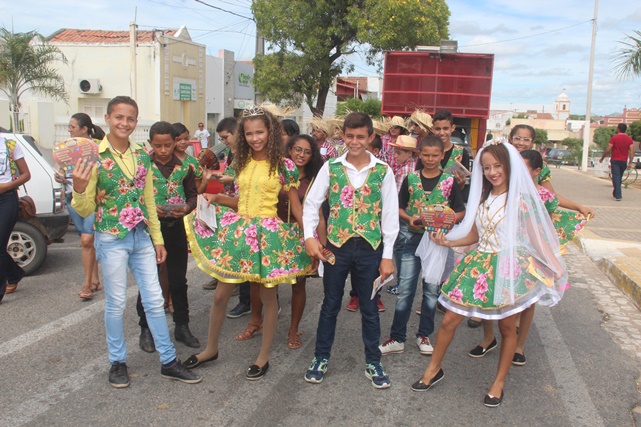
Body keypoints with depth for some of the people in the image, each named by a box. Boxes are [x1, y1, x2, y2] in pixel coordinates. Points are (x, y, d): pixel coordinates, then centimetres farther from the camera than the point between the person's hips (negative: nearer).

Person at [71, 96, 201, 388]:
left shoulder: (142, 156, 5)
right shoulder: (95, 157, -9)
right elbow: (85, 210, -8)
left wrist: (157, 239, 13)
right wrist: (78, 188, -29)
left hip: (141, 236, 5)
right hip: (111, 238, -4)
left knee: (155, 299, 8)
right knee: (116, 302, 6)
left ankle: (169, 362, 20)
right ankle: (117, 363, 25)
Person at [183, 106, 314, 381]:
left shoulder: (283, 165, -6)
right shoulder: (240, 163, 8)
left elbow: (296, 207, -3)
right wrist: (215, 199, 2)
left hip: (268, 233, -4)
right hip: (237, 229, 5)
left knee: (268, 296, 7)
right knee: (221, 294, 9)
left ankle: (264, 356, 23)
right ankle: (211, 349, 30)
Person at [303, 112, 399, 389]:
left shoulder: (383, 171, -2)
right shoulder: (331, 168, -1)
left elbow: (390, 214, 0)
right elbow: (311, 203, 2)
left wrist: (387, 256, -2)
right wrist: (309, 237, -12)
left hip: (370, 248, 0)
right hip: (336, 245, 0)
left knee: (369, 307, 12)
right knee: (330, 305, 13)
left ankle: (373, 363, 27)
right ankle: (321, 358, 28)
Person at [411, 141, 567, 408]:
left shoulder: (520, 200, -9)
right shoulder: (481, 198, 9)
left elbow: (538, 240, -6)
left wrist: (555, 271, -6)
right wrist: (447, 241, -1)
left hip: (508, 268, -5)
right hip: (479, 264, 5)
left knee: (507, 327, 11)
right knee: (449, 320, 4)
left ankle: (499, 382, 29)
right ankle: (433, 369, 23)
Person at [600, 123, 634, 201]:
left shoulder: (614, 138, -8)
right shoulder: (629, 139, 4)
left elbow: (608, 150, -10)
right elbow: (632, 151, -4)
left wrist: (602, 158, 2)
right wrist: (630, 162, -4)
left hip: (615, 160, -4)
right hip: (624, 161, 4)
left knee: (616, 178, -7)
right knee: (619, 178, 18)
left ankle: (618, 196, -15)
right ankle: (616, 193, 31)